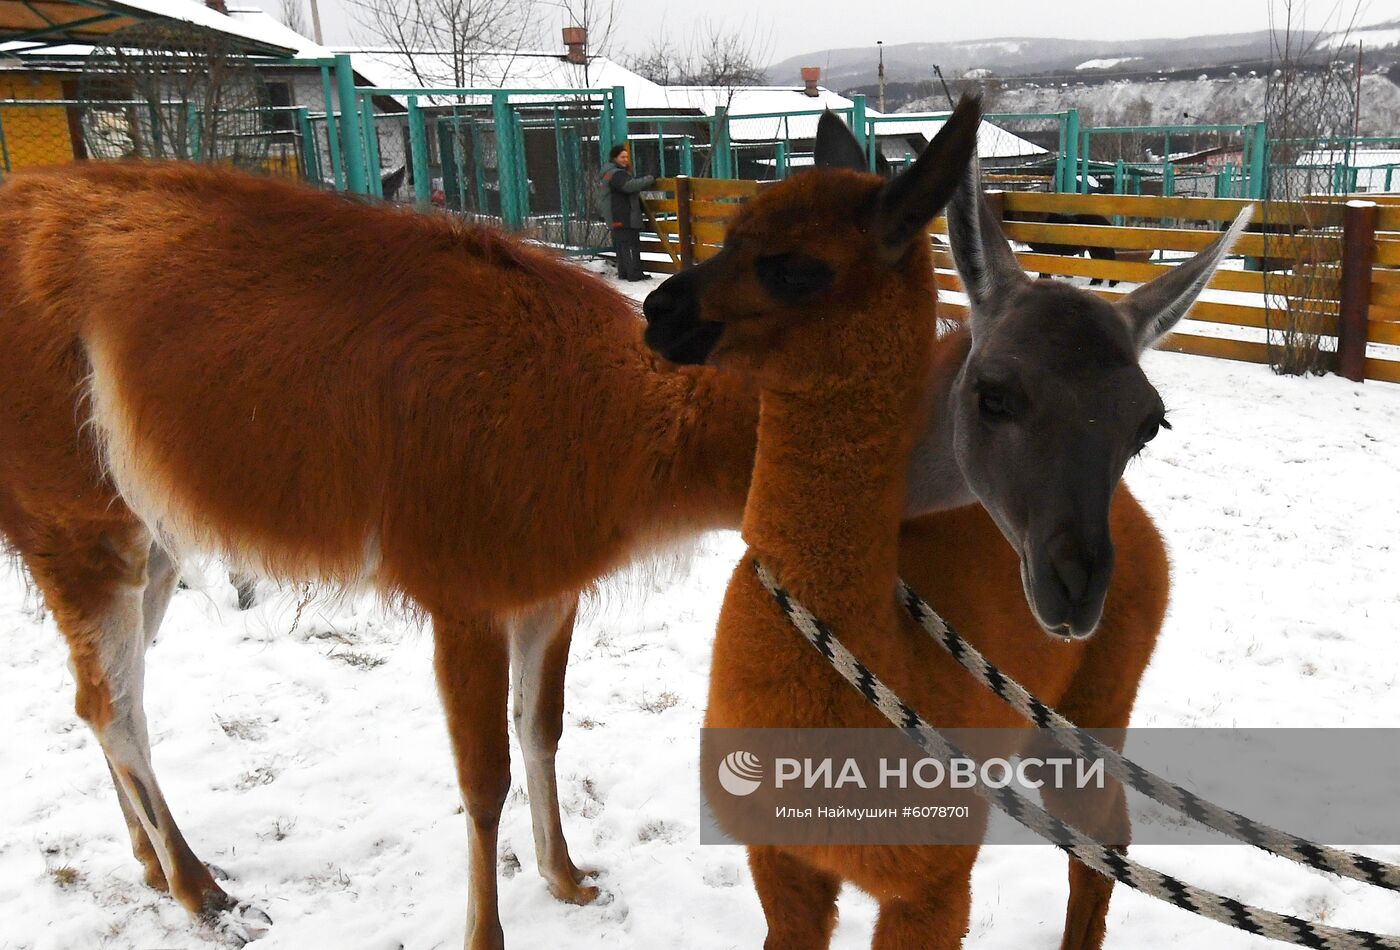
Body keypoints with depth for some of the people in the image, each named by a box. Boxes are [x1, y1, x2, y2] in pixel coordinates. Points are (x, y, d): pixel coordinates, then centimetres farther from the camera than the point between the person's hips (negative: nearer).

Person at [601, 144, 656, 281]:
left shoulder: (620, 172, 21)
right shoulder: (616, 174, -15)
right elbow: (630, 186, -29)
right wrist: (650, 179, -22)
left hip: (618, 219, 11)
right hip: (624, 218, -11)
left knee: (621, 245, 13)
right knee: (630, 245, -11)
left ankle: (624, 273, 18)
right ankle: (634, 274, -12)